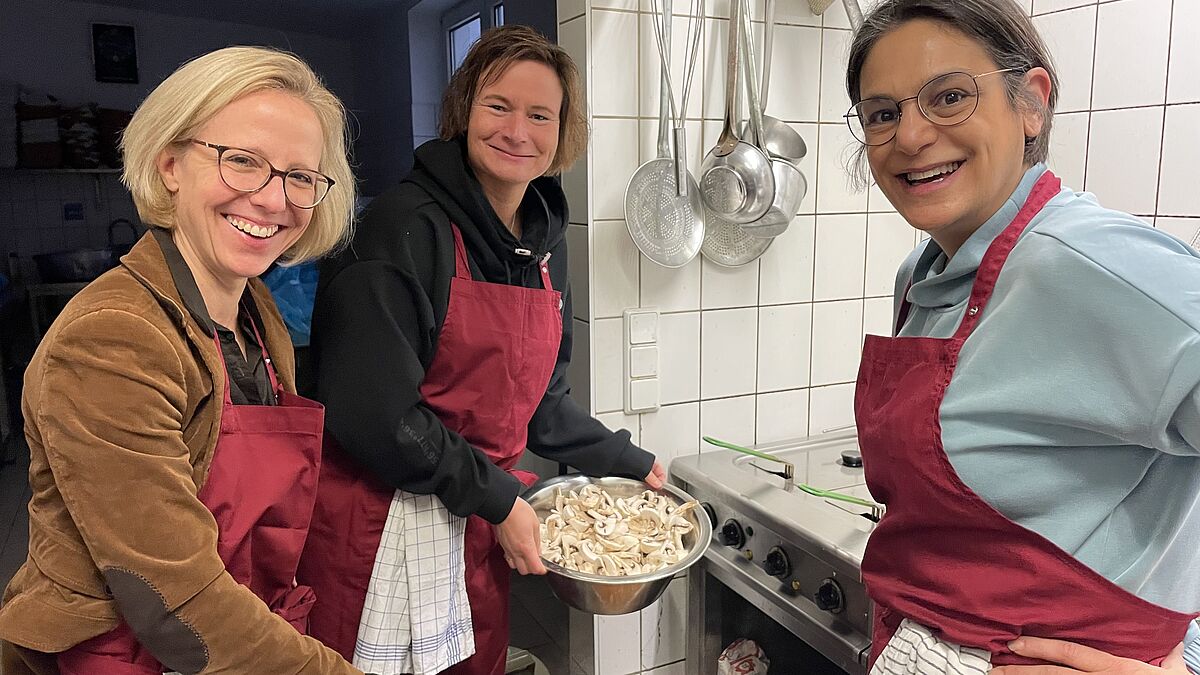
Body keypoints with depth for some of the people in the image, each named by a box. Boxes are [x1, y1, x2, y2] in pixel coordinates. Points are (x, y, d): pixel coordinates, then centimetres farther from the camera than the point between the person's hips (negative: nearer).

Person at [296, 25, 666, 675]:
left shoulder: (545, 240, 6)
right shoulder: (407, 225, -16)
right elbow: (374, 413, -20)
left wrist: (627, 462, 14)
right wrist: (495, 495, -14)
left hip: (479, 525, 7)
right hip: (380, 526, -6)